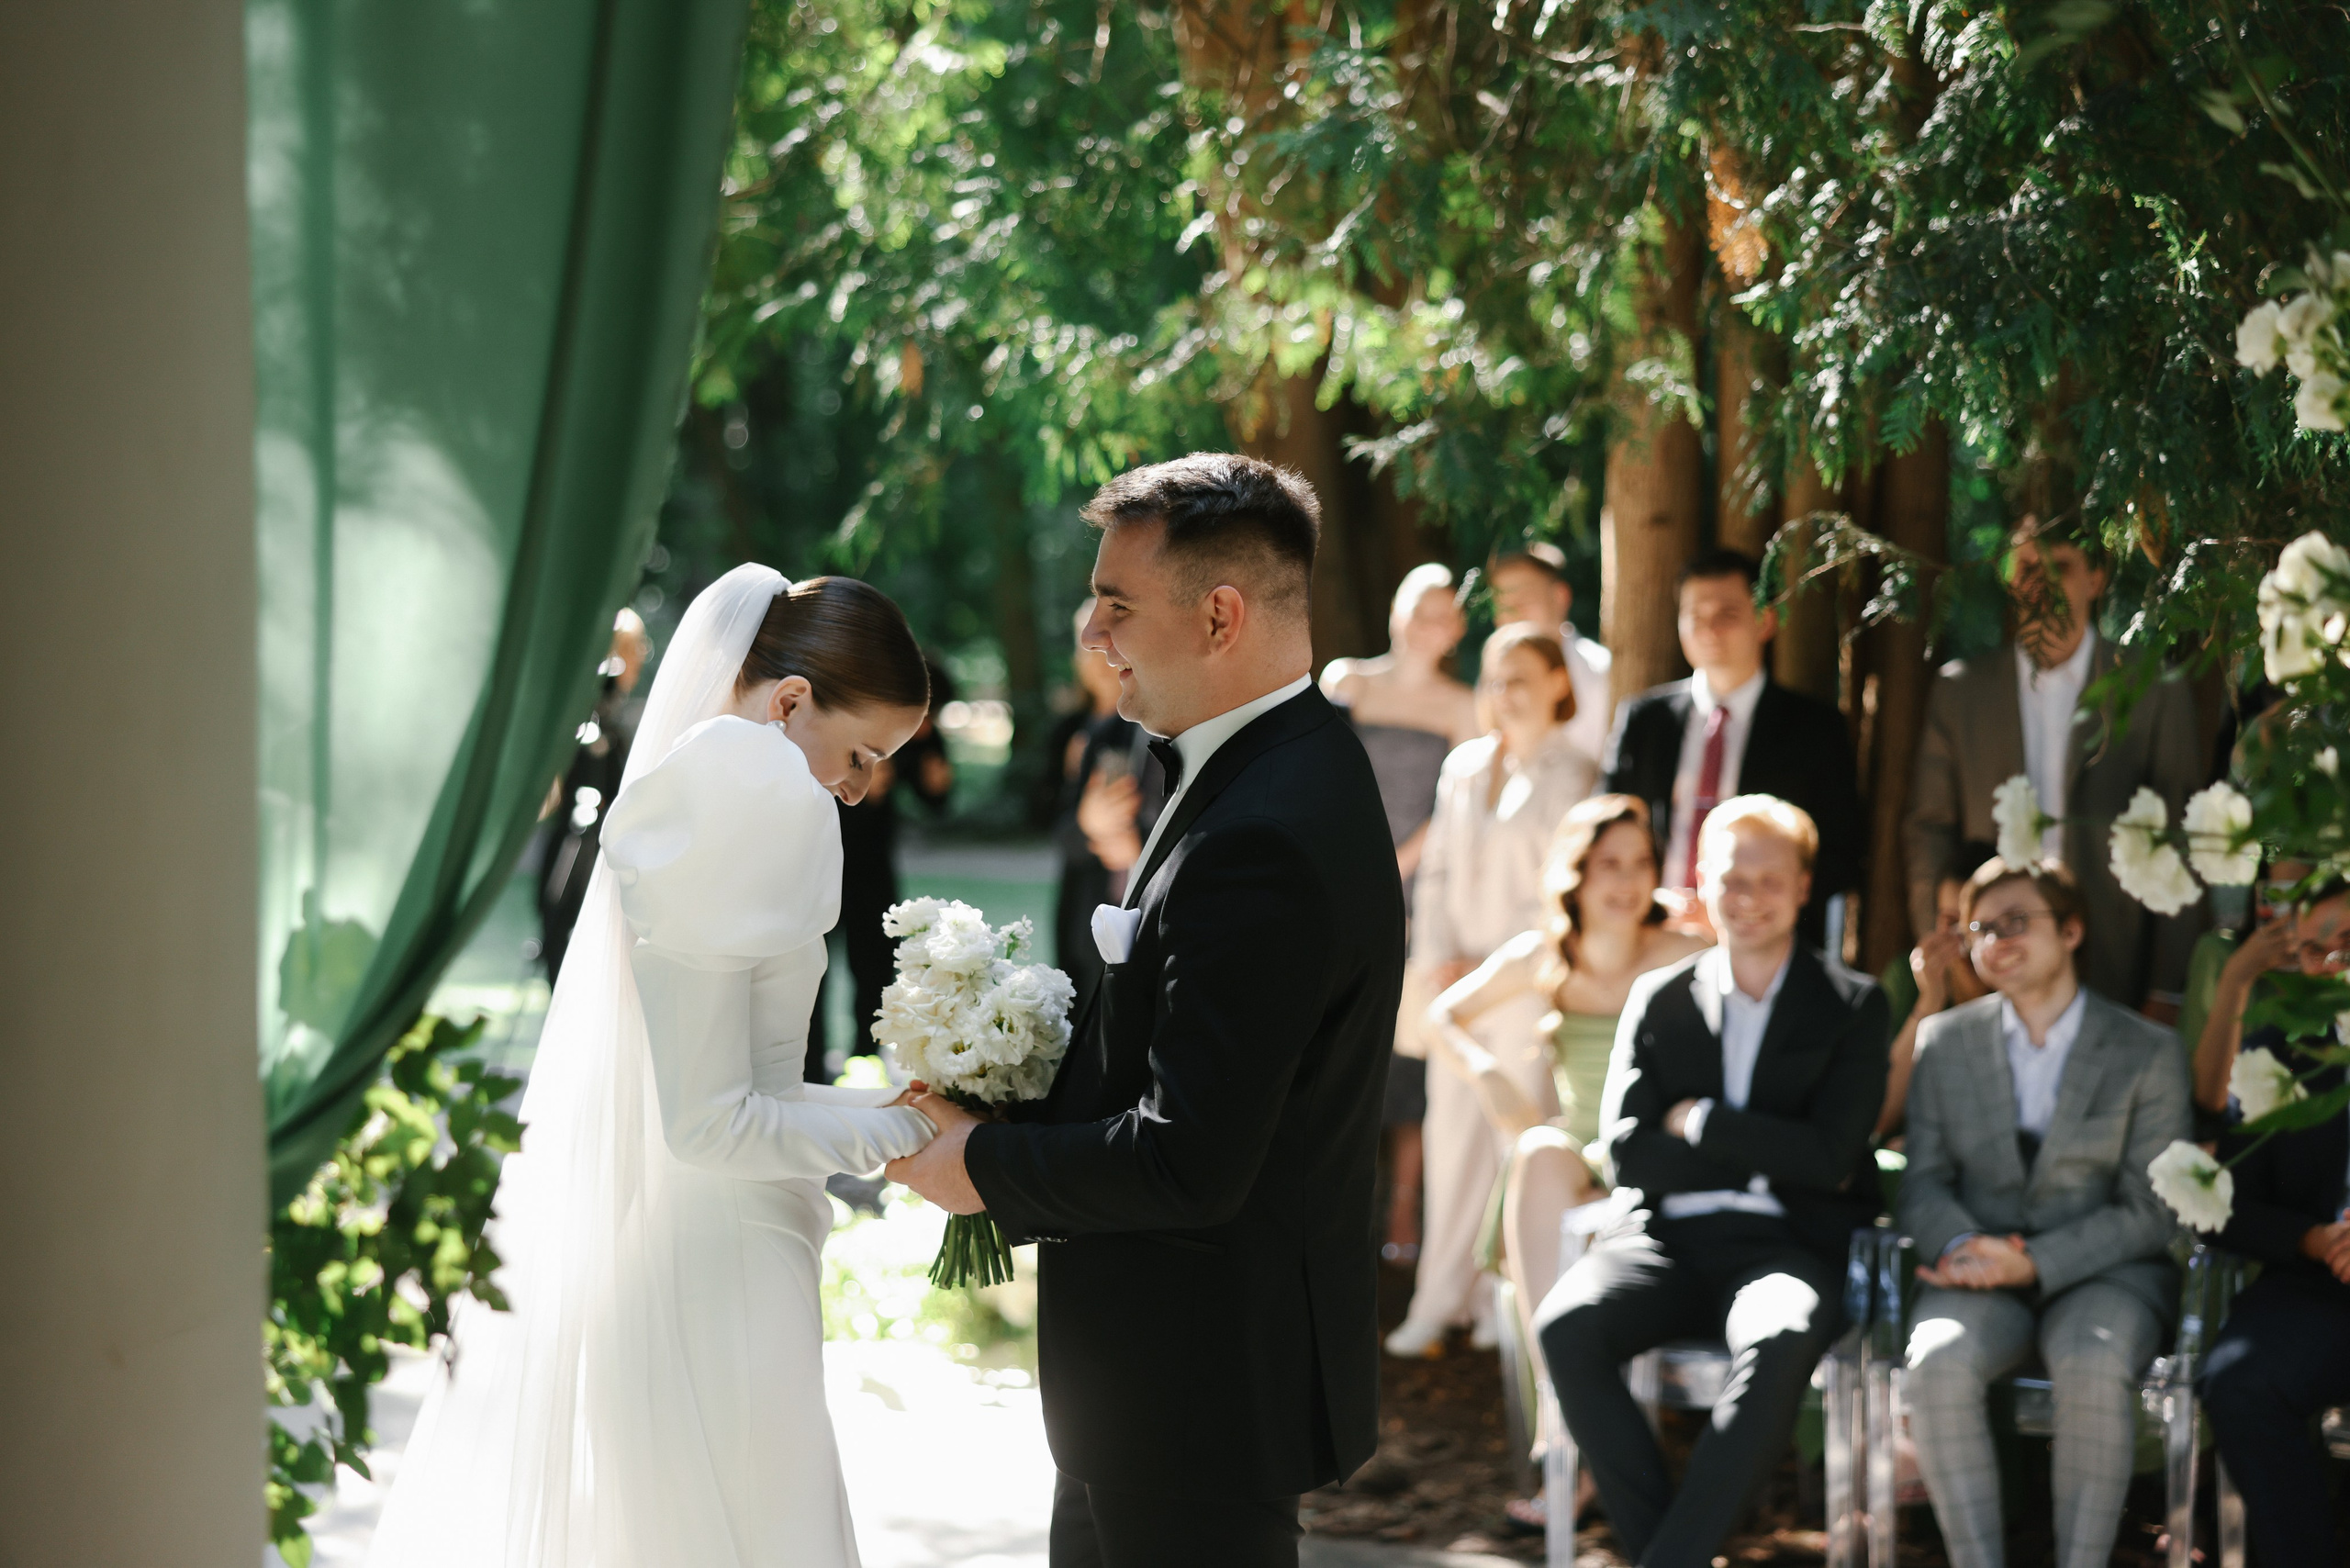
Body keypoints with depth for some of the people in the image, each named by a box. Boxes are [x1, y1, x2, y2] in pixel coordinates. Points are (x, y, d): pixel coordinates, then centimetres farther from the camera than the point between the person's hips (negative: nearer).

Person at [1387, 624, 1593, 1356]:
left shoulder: (1568, 775, -3)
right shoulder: (1463, 766, 13)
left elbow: (1559, 892, -7)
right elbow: (1438, 871, 14)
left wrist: (1488, 969, -11)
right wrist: (1436, 958, 0)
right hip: (1457, 984, 5)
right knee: (1451, 1133, 3)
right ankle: (1442, 1298, 7)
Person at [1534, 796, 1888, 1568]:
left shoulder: (1852, 1005, 10)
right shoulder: (1657, 999, 16)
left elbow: (1828, 1155, -3)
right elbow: (1629, 1152, 4)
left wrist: (1700, 1122, -1)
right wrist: (1769, 1152, -2)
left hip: (1785, 1242, -2)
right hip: (1667, 1239, 2)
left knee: (1780, 1342, -38)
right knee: (1566, 1326, -30)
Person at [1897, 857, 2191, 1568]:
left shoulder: (2149, 1053, 3)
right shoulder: (1943, 1041, 12)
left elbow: (2150, 1213, -2)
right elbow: (1924, 1181, 10)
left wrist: (2036, 1263, -16)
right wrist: (1960, 1247, -14)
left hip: (2101, 1271, -2)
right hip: (1981, 1273, 2)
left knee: (2096, 1366, -37)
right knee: (1938, 1364, -33)